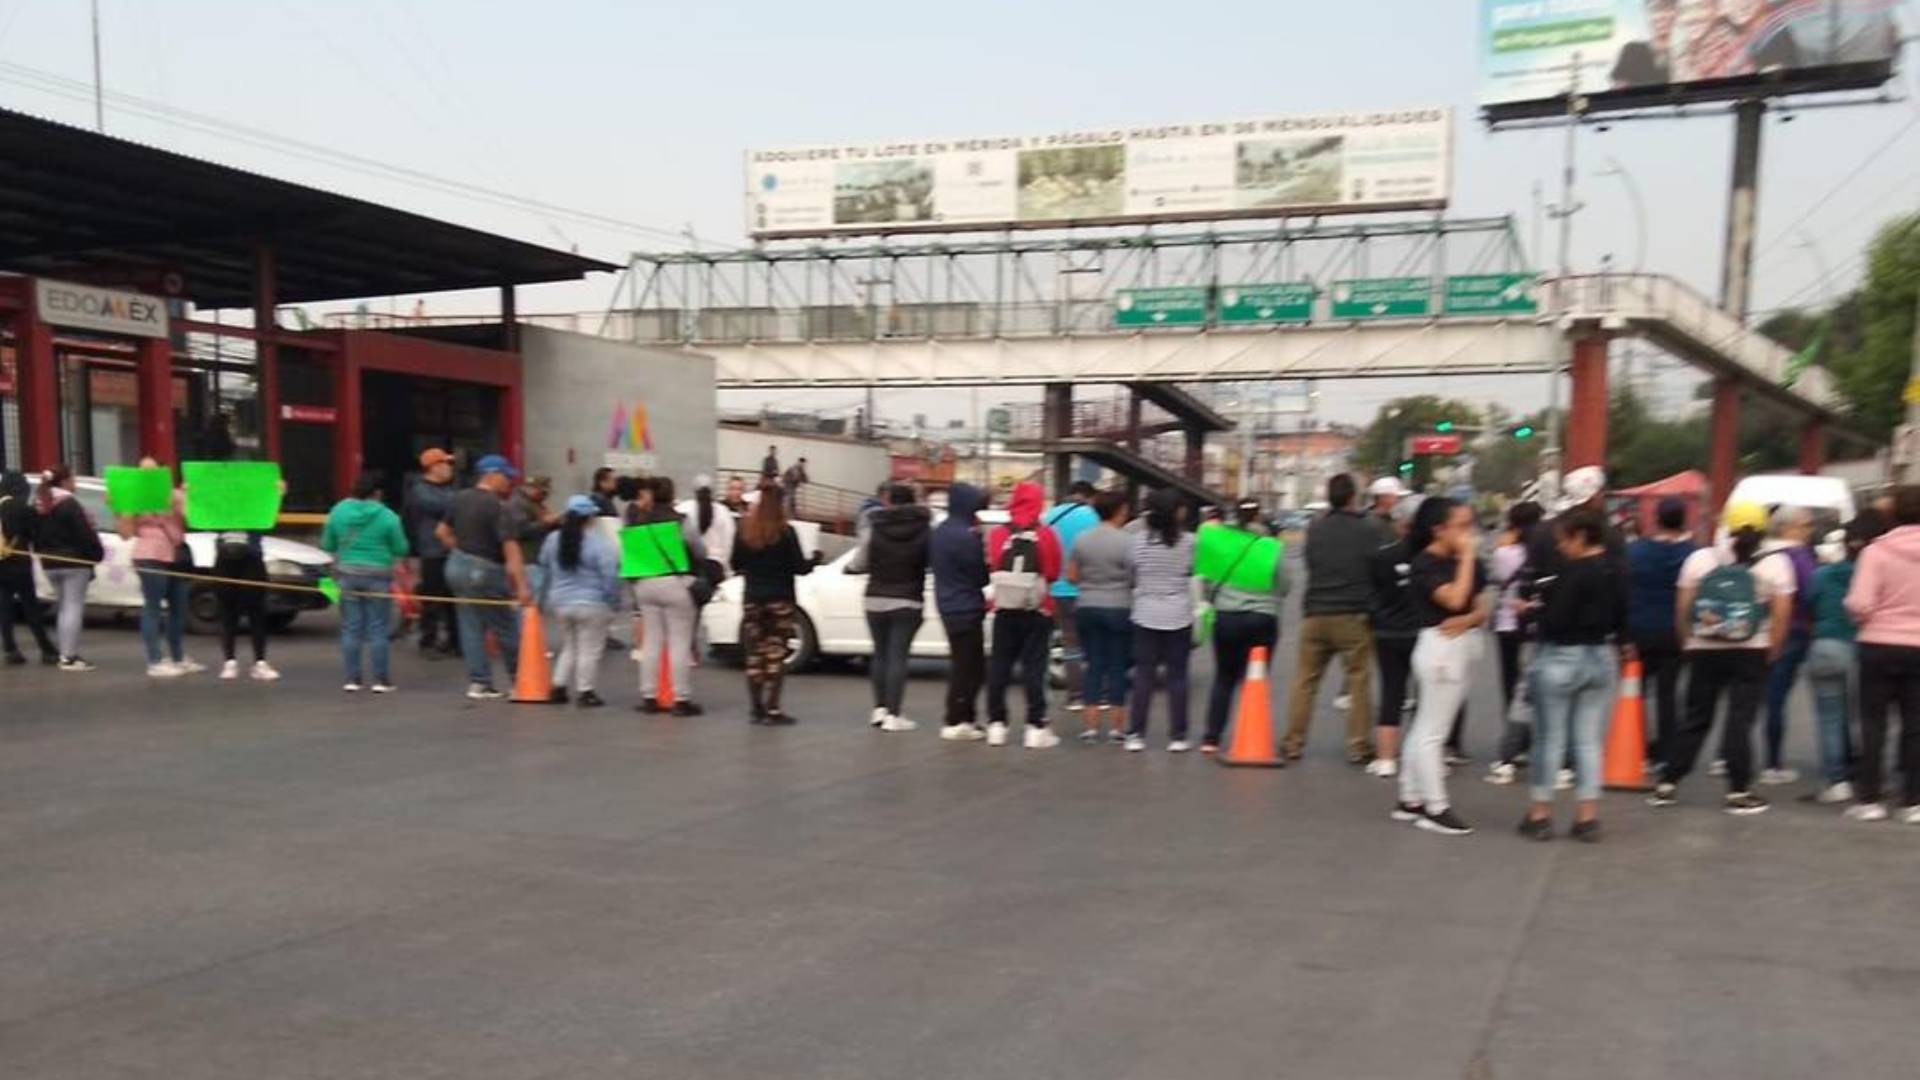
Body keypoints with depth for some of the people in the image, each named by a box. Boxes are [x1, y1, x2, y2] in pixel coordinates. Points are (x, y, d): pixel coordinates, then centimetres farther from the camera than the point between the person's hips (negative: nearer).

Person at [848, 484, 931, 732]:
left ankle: (880, 709, 16)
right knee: (898, 656, -1)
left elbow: (857, 564, -4)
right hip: (907, 602, -1)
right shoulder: (925, 530, -5)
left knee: (880, 654, 15)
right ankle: (892, 715, -4)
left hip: (876, 600, 2)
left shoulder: (876, 529, -5)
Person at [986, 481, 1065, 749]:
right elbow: (1054, 574, -3)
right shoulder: (1046, 535, -8)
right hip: (1037, 612, -1)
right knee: (1033, 669, 2)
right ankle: (1035, 727, 1)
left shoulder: (998, 534, -5)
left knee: (998, 667, 9)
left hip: (1005, 610, 2)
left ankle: (996, 724, 11)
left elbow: (992, 569, 3)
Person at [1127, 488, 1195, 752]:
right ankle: (1177, 736, 10)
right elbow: (1194, 572, -2)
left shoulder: (1139, 539, -6)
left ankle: (1136, 735, 7)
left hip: (1146, 616, 1)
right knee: (1177, 677, 6)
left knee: (1143, 676, 6)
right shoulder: (1189, 541, -8)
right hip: (1179, 617, -1)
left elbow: (1131, 575, 1)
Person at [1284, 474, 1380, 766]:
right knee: (1359, 682, 6)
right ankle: (1358, 746, 8)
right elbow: (1378, 571, -4)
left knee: (1305, 680, 10)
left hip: (1315, 613, 3)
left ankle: (1293, 742, 14)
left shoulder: (1315, 528, 1)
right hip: (1354, 616, -3)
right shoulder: (1369, 530, -8)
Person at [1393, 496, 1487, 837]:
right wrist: (1468, 556, -17)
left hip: (1464, 644, 9)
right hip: (1441, 646, -9)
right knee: (1433, 731, -2)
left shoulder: (1461, 561, 12)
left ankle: (1410, 800, 22)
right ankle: (1436, 808, 4)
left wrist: (1467, 620, -14)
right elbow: (1455, 599, -24)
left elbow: (1481, 608, 9)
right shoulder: (1424, 564, -12)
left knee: (1425, 728, 14)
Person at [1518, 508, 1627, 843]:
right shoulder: (1614, 572, 4)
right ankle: (1588, 817, 11)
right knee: (1590, 742, 10)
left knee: (1550, 740, 4)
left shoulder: (1573, 571, -18)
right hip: (1602, 658, 6)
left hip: (1562, 658, -6)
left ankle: (1541, 814, 10)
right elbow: (1621, 620, 10)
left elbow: (1555, 622, -20)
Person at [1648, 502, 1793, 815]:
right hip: (1751, 653, -2)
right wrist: (1773, 651, 2)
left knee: (1695, 719, 10)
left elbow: (1683, 607, 0)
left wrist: (1688, 642, 9)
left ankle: (1668, 784, 11)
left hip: (1704, 651, 2)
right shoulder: (1775, 564, -1)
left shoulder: (1700, 558, 2)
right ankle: (1739, 791, 3)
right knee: (1740, 721, 1)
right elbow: (1782, 613, -7)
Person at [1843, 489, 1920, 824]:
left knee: (1873, 723, 7)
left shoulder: (1877, 550, -10)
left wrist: (1858, 613, 5)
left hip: (1880, 645, -2)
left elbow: (1860, 605, -16)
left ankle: (1868, 799, 8)